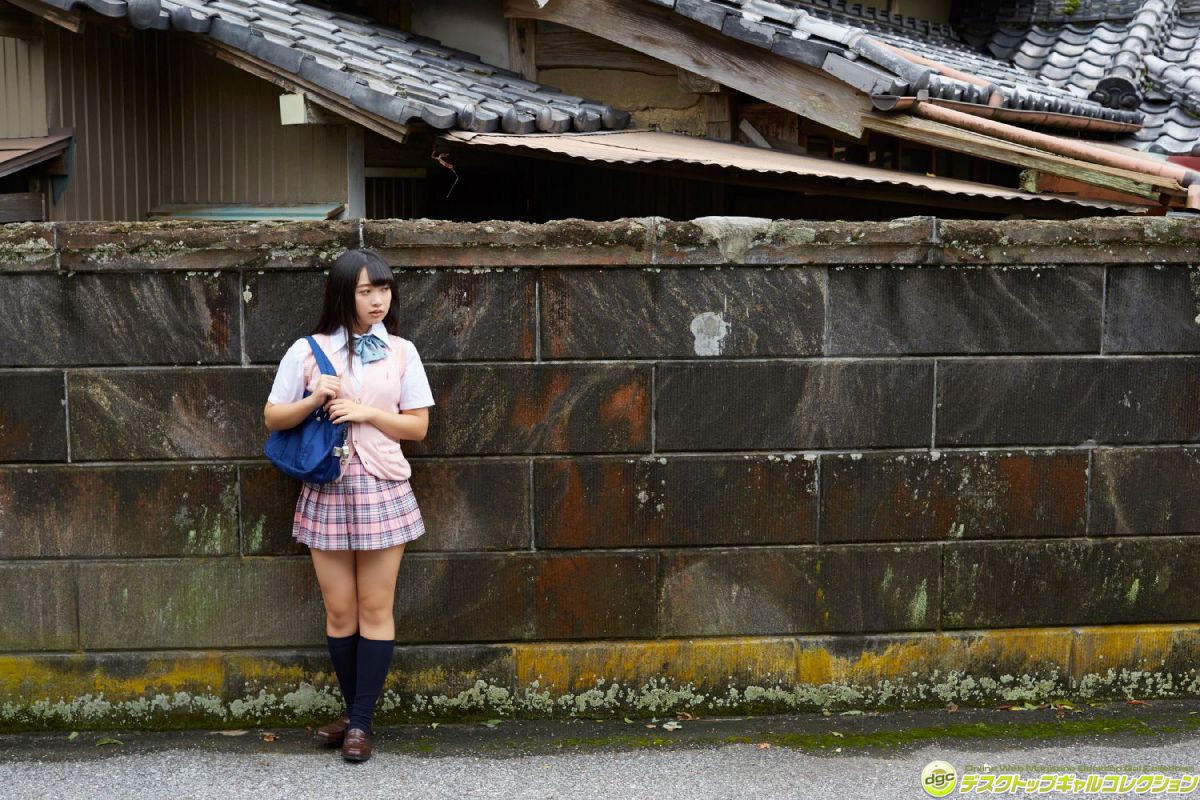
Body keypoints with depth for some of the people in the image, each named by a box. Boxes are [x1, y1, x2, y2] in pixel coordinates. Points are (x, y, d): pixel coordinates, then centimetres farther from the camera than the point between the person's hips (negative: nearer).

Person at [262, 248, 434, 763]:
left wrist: (366, 412, -11)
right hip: (327, 489, 0)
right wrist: (314, 401, -13)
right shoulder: (307, 351, 1)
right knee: (340, 611, 6)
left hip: (381, 488, 0)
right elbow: (272, 418, 5)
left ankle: (360, 723, 8)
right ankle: (354, 712, 21)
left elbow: (418, 426, 3)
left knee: (375, 609, 1)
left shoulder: (401, 352, 3)